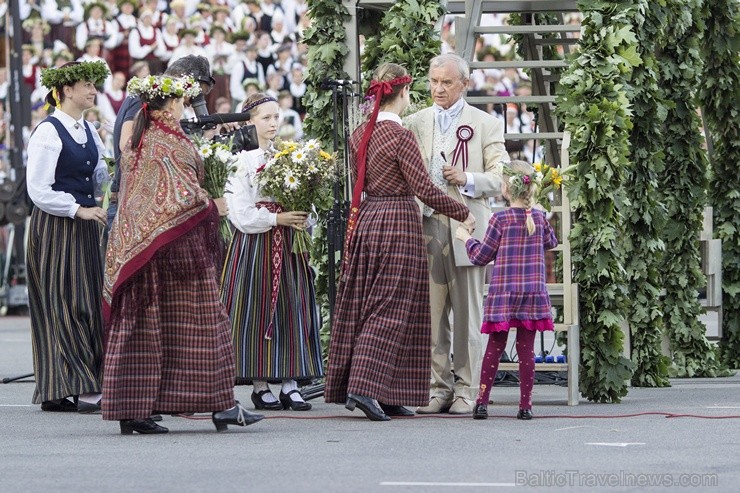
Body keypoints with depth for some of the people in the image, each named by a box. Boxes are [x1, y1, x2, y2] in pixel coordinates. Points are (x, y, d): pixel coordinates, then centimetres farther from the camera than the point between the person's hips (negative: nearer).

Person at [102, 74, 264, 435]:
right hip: (177, 247, -8)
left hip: (137, 246, 8)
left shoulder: (135, 144, 11)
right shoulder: (171, 145, -14)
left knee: (139, 325, 5)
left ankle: (130, 410, 2)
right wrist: (214, 207, -2)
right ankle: (220, 405, 1)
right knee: (199, 323, -2)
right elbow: (185, 195, -19)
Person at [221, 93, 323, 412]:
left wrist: (300, 220, -5)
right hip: (255, 247, -5)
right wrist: (277, 218, -14)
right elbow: (240, 215, -9)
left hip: (288, 245, 5)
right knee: (257, 311, -2)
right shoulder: (240, 160, -4)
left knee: (292, 310, 1)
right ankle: (260, 385, 3)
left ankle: (291, 382, 2)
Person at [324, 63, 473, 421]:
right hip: (398, 222, -8)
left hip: (364, 219, 8)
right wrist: (463, 214, -5)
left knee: (363, 305, 9)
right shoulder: (400, 136, -14)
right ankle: (365, 387, -14)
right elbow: (425, 189, -15)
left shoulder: (359, 135, 8)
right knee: (391, 308, -5)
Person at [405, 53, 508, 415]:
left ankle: (466, 389, 3)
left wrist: (468, 179, -14)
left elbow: (502, 177, 2)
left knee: (467, 313, -1)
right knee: (432, 313, 3)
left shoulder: (486, 124, 7)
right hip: (426, 226, 3)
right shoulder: (414, 123, 14)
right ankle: (439, 388, 9)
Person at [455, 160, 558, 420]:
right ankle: (525, 405, 3)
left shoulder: (500, 219, -7)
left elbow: (481, 257, -2)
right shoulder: (539, 217, 3)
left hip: (503, 291, -2)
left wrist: (467, 238, 16)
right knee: (526, 348, 4)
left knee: (495, 347, 3)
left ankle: (482, 401, 1)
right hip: (533, 292, 2)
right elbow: (551, 242, 24)